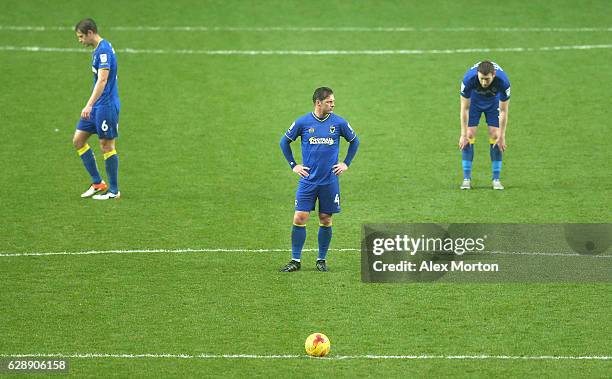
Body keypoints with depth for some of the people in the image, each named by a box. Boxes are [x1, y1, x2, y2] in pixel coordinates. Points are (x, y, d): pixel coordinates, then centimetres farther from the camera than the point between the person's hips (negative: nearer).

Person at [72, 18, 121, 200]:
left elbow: (102, 80, -27)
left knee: (106, 145, -2)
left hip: (106, 105, -10)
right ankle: (97, 182, 14)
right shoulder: (98, 49, 13)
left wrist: (89, 105, -32)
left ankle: (113, 191, 7)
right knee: (78, 140, 9)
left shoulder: (104, 50, -18)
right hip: (97, 106, 10)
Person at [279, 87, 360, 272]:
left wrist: (346, 163, 9)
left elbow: (354, 141, 16)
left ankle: (321, 260, 17)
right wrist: (293, 165, 6)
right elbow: (284, 142, 10)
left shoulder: (339, 123, -1)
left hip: (330, 181, 1)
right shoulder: (302, 122, -4)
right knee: (299, 218, -6)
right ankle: (295, 260, 2)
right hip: (308, 180, -1)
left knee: (326, 220, 5)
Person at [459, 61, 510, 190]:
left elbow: (503, 111, -25)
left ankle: (496, 179, -2)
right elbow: (465, 108, -27)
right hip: (474, 100, 0)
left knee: (495, 135, -10)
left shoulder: (503, 81, -38)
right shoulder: (469, 79, -38)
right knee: (469, 135, -10)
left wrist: (502, 137, -23)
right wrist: (464, 134, -27)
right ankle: (466, 178, -3)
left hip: (494, 101, 0)